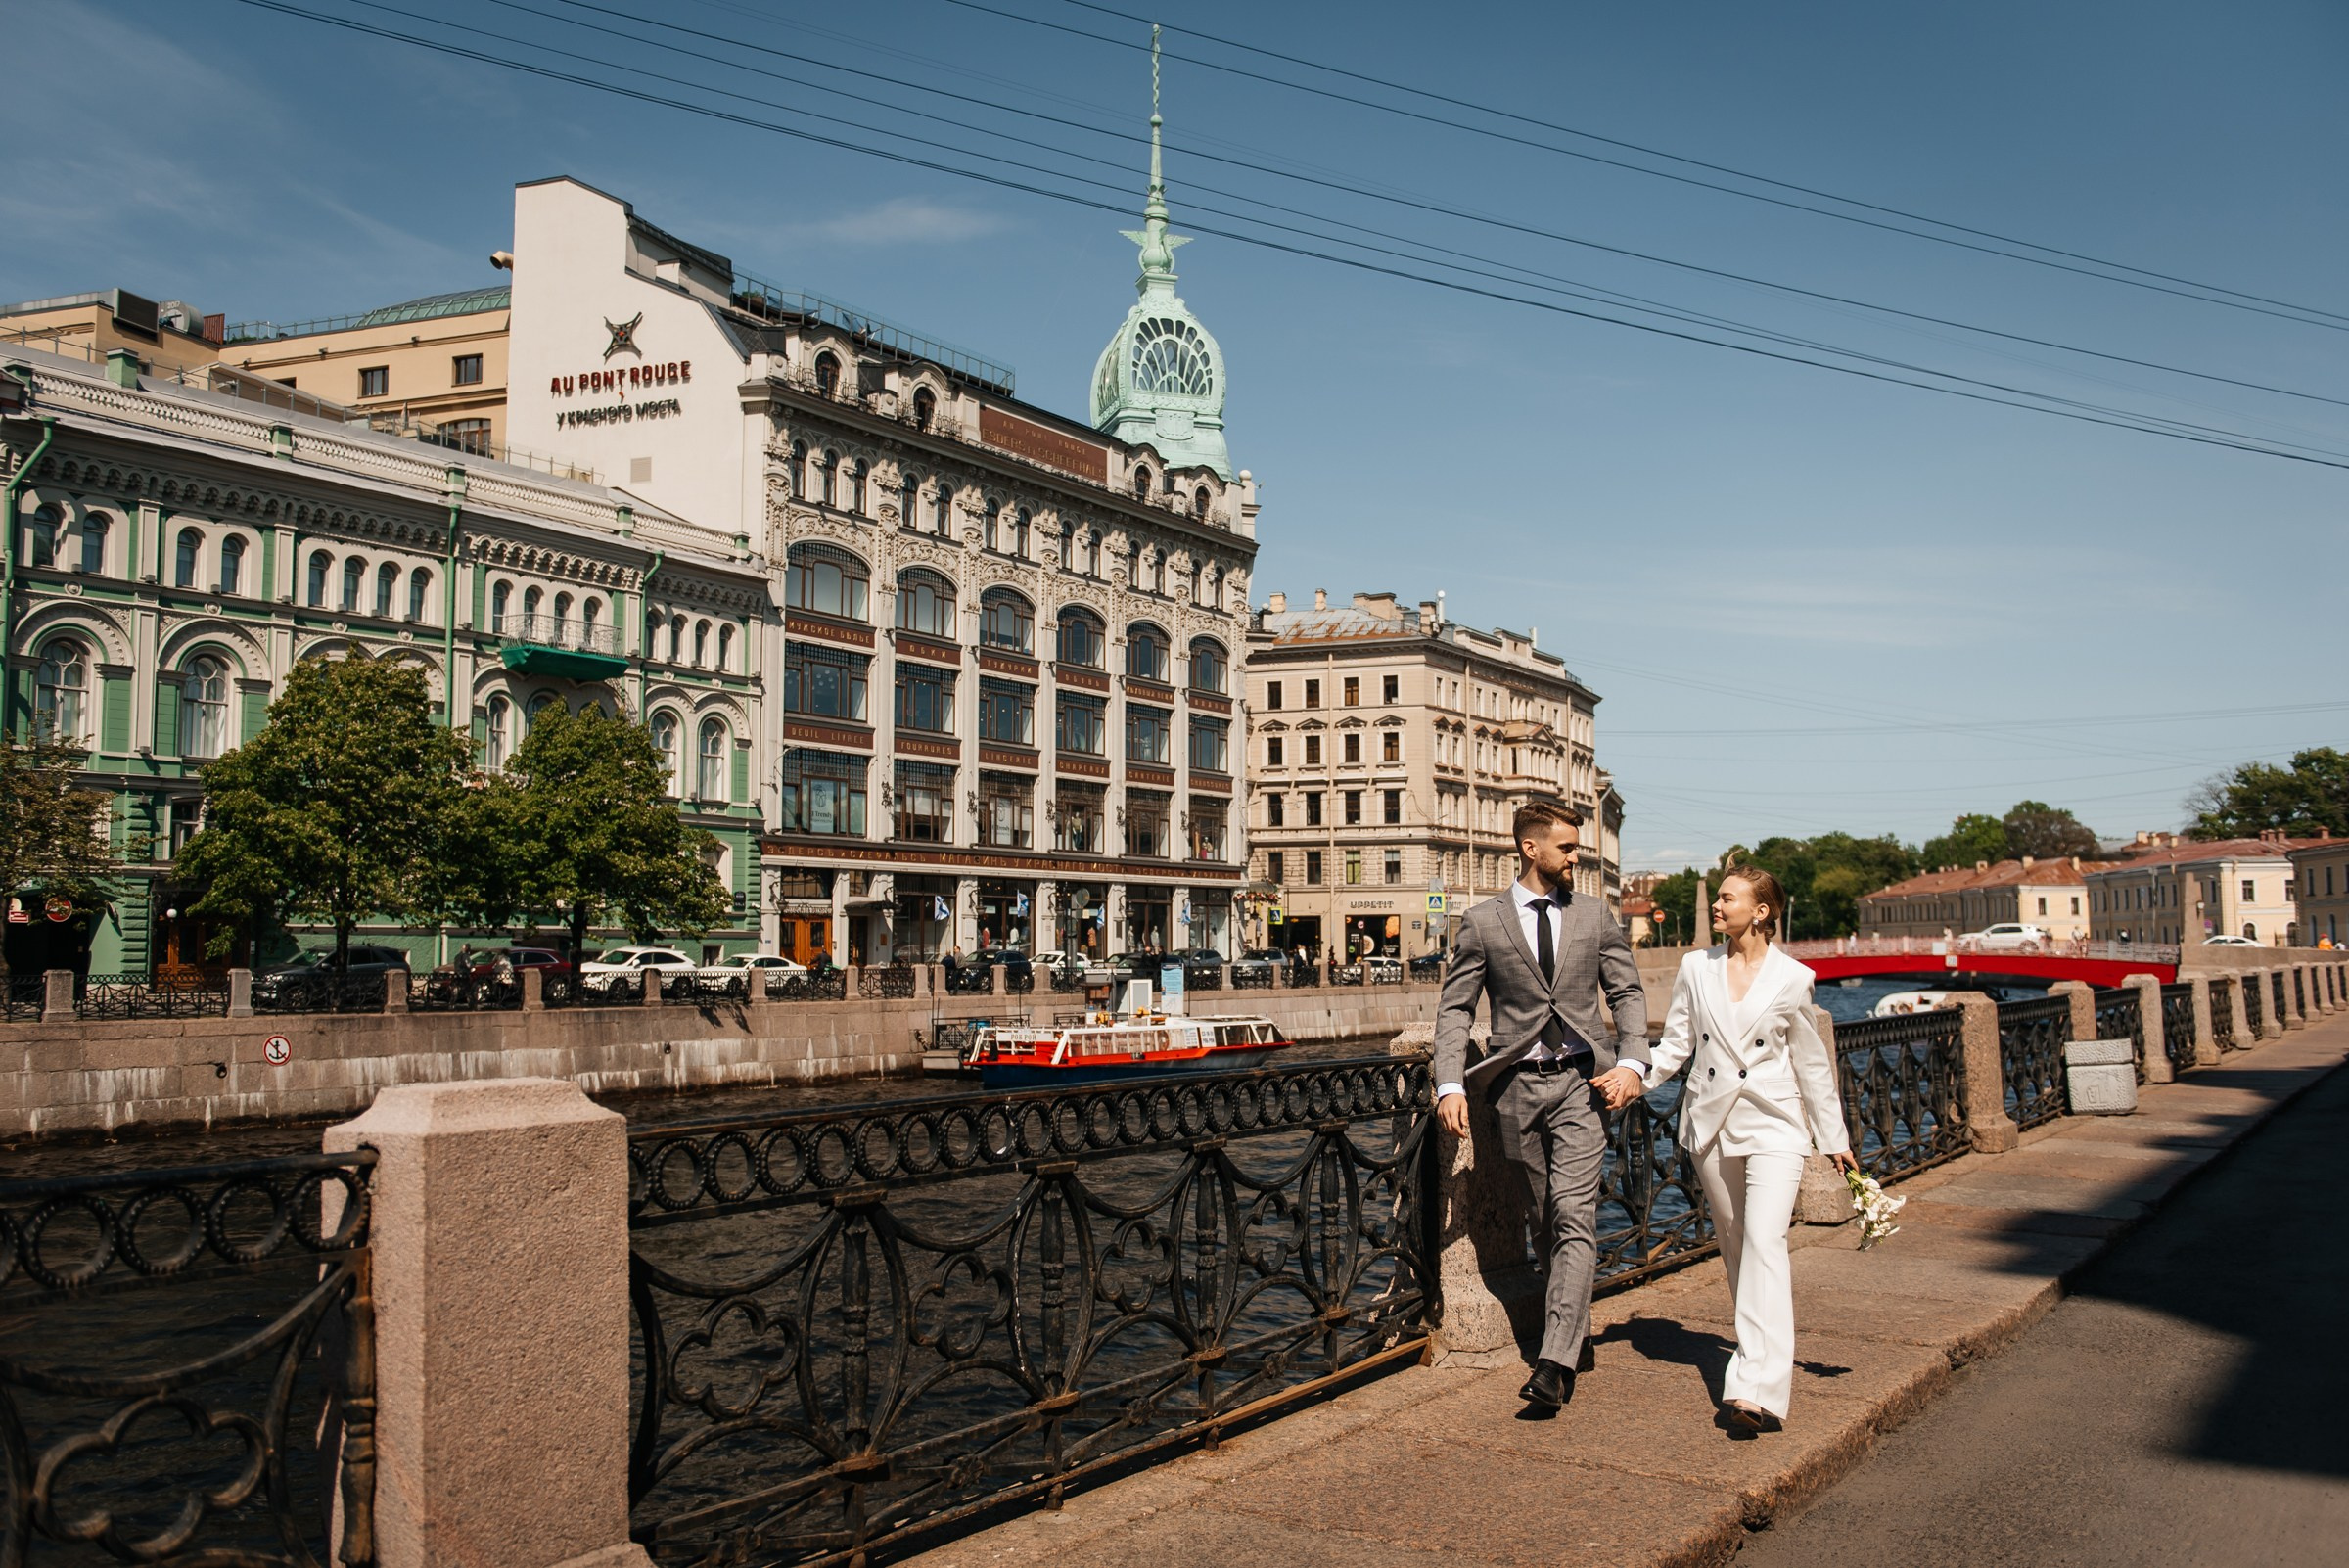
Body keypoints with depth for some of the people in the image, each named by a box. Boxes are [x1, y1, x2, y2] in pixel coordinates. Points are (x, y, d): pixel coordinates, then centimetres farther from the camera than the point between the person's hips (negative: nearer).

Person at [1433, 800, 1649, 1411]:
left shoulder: (1594, 915, 8)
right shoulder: (1483, 922, 2)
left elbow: (1627, 992, 11)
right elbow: (1455, 1007, 2)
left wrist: (1631, 1063, -5)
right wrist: (1451, 1085, -9)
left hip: (1580, 1082, 0)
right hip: (1518, 1084, 0)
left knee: (1574, 1219, -13)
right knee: (1549, 1222, 8)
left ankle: (1554, 1362, -18)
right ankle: (1576, 1337, 25)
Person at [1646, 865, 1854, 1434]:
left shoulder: (1792, 978, -2)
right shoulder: (1696, 968, 5)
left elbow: (1811, 1062, 7)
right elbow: (1676, 1043, 7)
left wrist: (1835, 1141, 12)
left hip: (1773, 1125, -4)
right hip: (1711, 1123, 4)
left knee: (1764, 1242, -16)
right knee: (1735, 1246, 11)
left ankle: (1758, 1389, -22)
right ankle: (1763, 1351, 30)